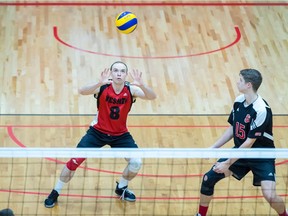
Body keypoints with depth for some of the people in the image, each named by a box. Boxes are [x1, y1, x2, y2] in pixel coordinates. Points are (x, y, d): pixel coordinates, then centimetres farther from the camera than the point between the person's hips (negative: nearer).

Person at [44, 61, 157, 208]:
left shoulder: (131, 90, -17)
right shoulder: (103, 87, -21)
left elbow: (152, 97, -31)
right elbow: (82, 91, -39)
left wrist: (141, 85, -52)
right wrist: (100, 83, -58)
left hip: (120, 135, 2)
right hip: (98, 131, -2)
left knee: (136, 162, -12)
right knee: (75, 160, -10)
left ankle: (121, 188, 19)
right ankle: (55, 193, 11)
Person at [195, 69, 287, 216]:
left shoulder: (261, 110, -28)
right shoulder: (238, 101, -5)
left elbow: (249, 143, -25)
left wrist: (228, 164, -22)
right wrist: (213, 148, 4)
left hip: (261, 156, -6)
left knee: (270, 196, -21)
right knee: (208, 178, -3)